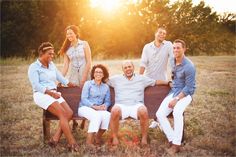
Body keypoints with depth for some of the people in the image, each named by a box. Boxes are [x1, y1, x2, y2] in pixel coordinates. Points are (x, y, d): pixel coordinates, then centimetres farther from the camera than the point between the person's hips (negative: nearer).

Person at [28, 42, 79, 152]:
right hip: (41, 95, -7)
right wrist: (50, 93, -21)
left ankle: (55, 139, -14)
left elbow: (60, 78, 20)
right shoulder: (34, 67, -2)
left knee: (69, 113, -16)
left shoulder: (51, 65, 18)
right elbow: (36, 85, -13)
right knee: (63, 114, -25)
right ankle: (72, 143, -25)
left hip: (54, 94, 7)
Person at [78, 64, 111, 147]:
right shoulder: (88, 84, 5)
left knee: (107, 115, -30)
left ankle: (98, 137, -11)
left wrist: (104, 106, -15)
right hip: (85, 107, -3)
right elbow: (84, 99, -5)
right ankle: (89, 140, -29)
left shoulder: (106, 87, 16)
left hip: (99, 109, 4)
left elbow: (108, 101, 10)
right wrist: (94, 106, -18)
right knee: (97, 116, -36)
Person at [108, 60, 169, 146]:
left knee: (143, 111, -34)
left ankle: (144, 137, -15)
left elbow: (156, 82, 21)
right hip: (121, 105, 0)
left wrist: (168, 82, 12)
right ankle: (114, 137, -18)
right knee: (115, 111, -35)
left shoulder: (142, 78, 20)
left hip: (137, 105, 0)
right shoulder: (116, 79, 20)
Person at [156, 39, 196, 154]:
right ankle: (172, 140, -9)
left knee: (177, 112, -36)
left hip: (185, 94, -7)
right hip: (173, 92, 7)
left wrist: (176, 99, -23)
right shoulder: (172, 61, 4)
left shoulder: (189, 66, -19)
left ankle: (176, 144, -25)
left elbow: (189, 88, -19)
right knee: (160, 114, -15)